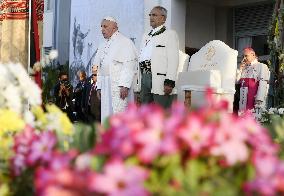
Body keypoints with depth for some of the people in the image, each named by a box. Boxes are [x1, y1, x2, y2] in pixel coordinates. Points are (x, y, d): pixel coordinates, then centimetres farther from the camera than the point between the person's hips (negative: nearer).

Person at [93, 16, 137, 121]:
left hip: (119, 85, -8)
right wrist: (99, 87, 15)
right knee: (106, 115, 6)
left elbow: (129, 65, -12)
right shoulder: (103, 46, 20)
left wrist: (124, 85, -20)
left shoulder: (125, 42, -4)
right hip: (105, 86, 8)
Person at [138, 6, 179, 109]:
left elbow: (173, 60, -11)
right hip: (145, 79, 8)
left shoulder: (170, 34, -1)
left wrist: (170, 82, -20)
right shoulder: (146, 36, 23)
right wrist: (140, 81, 16)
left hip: (160, 80, -8)